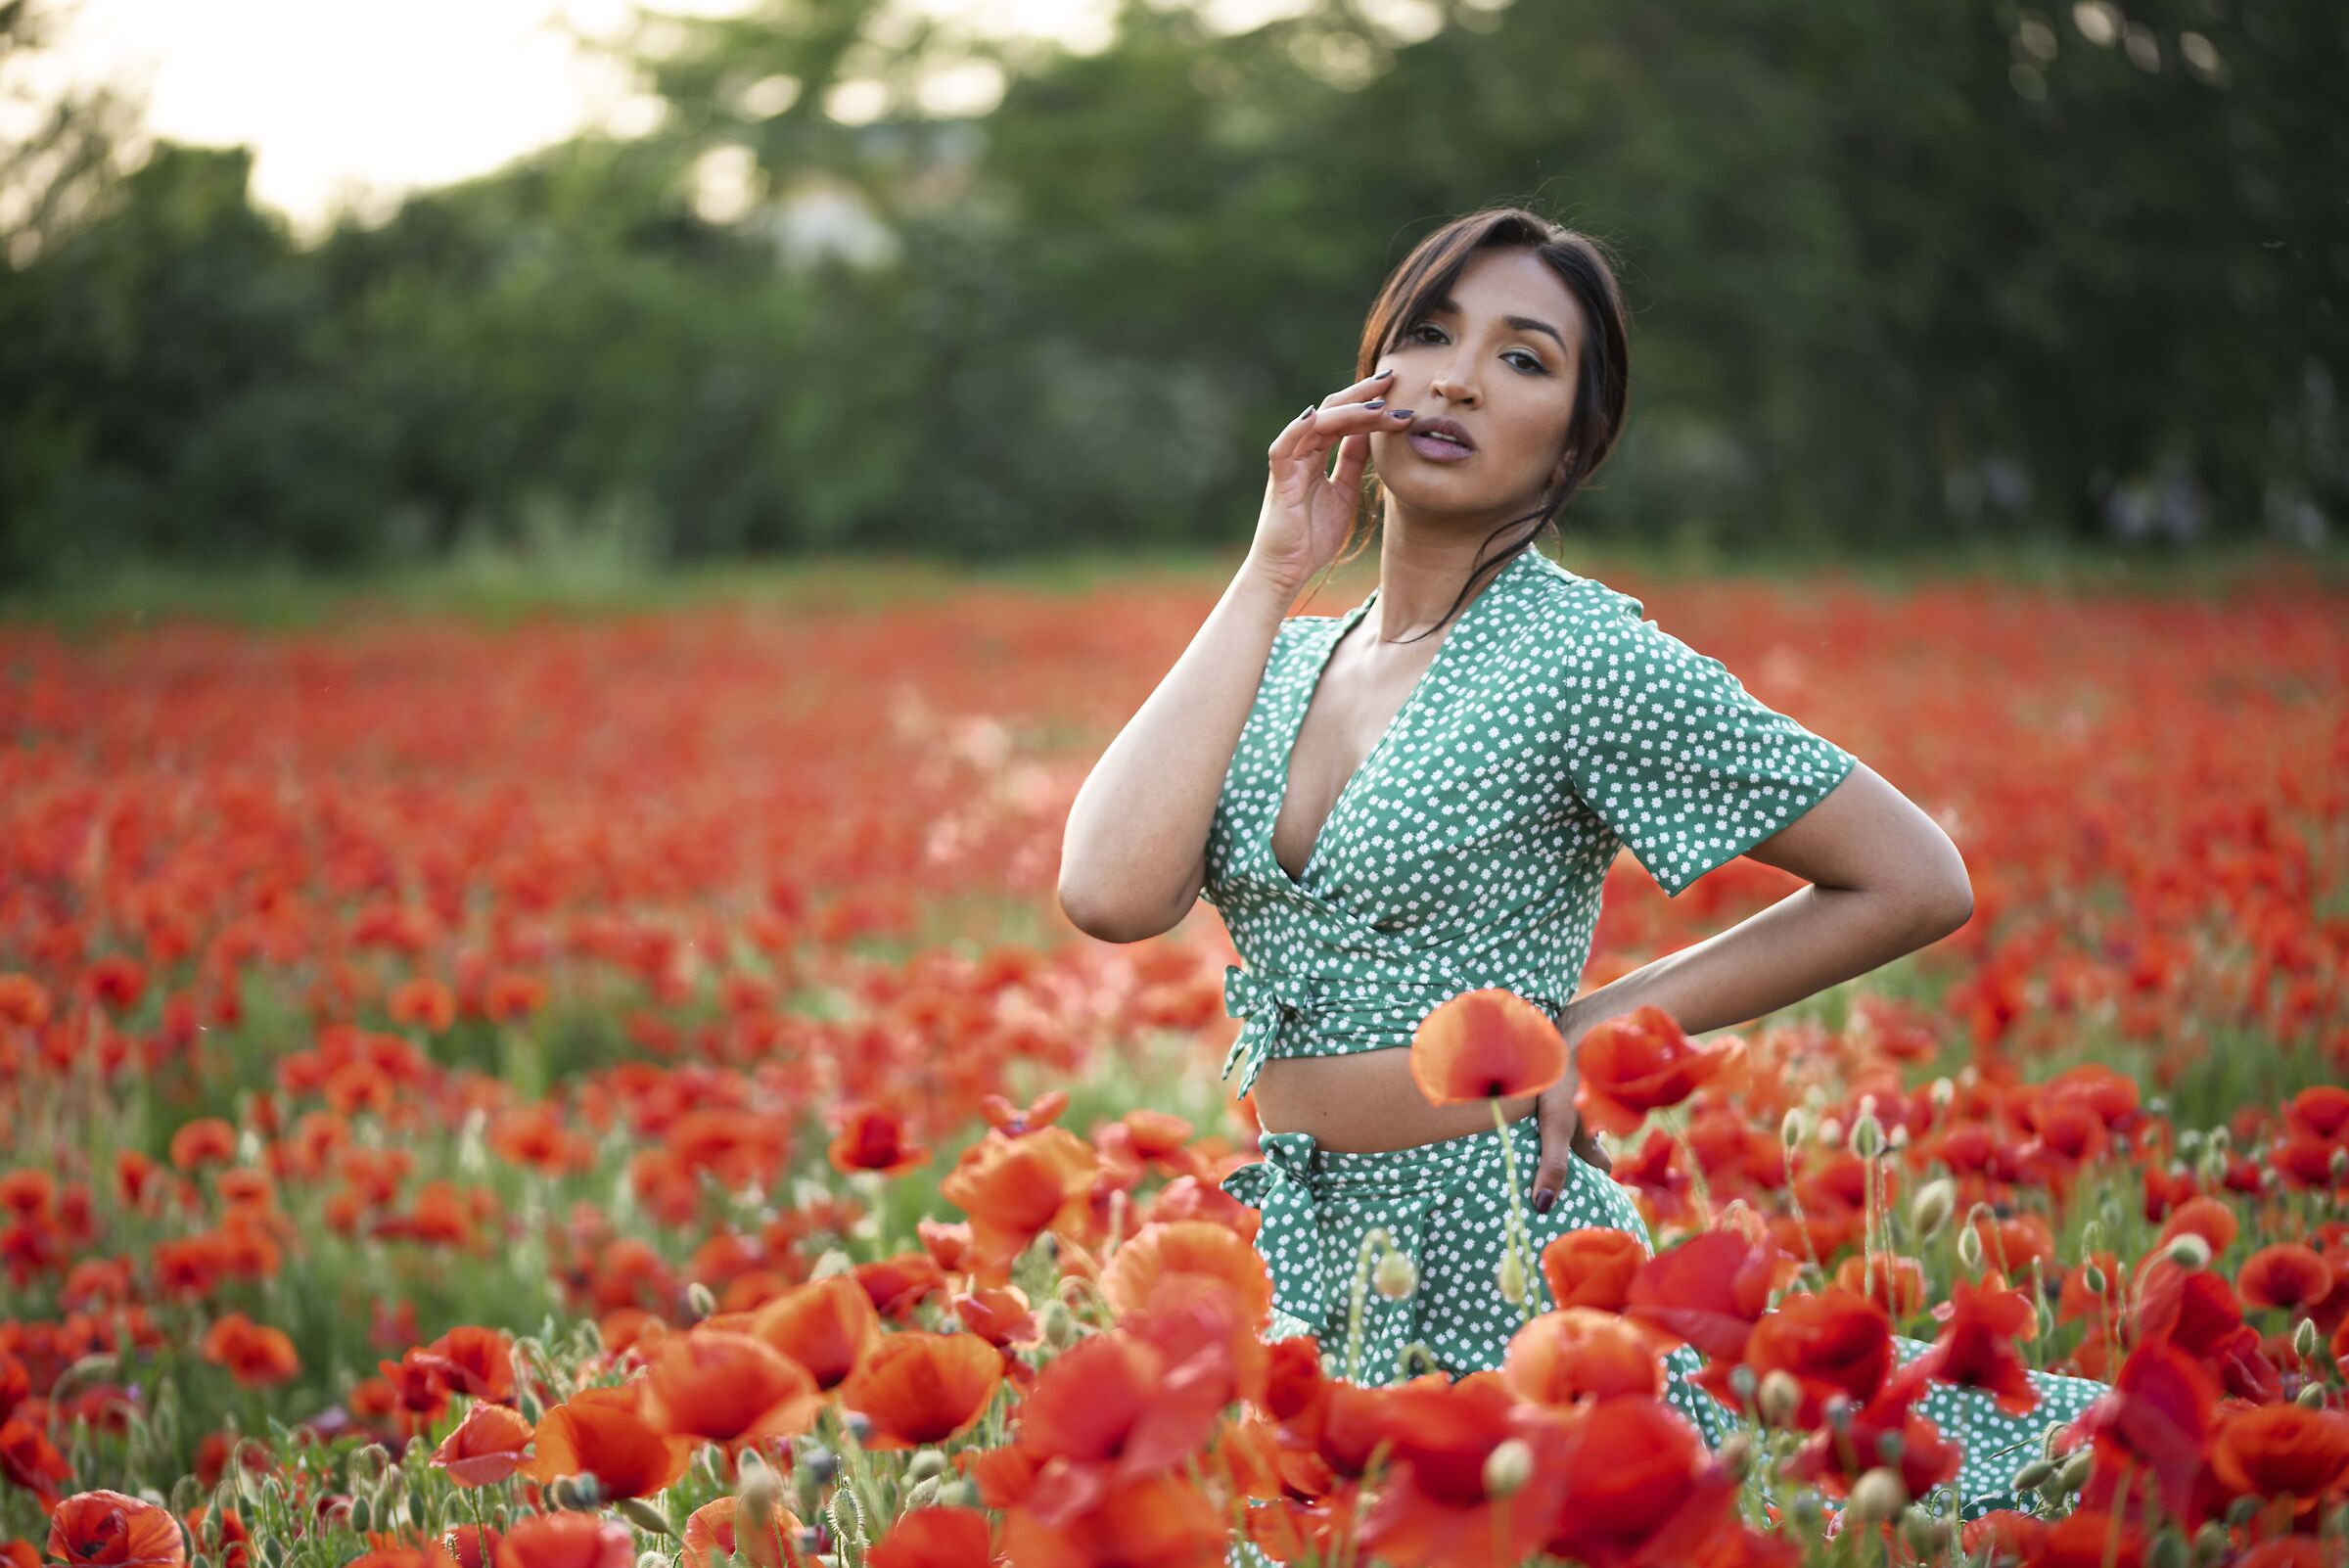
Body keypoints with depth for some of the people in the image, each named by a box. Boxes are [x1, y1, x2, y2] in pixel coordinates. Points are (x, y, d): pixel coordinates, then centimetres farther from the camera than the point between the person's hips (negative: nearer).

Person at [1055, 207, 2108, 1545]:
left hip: (1494, 1276, -6)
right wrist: (1270, 573, -8)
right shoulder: (1289, 658, 5)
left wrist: (1599, 1024, -10)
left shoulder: (1583, 658, -12)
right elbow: (1114, 892, -14)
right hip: (1306, 1272, 6)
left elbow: (1919, 883, -10)